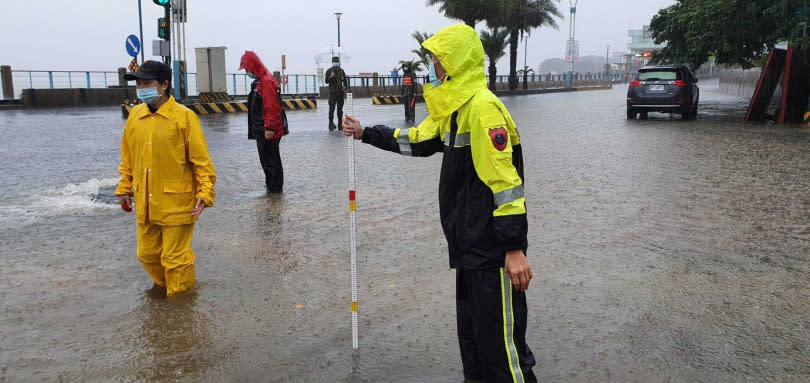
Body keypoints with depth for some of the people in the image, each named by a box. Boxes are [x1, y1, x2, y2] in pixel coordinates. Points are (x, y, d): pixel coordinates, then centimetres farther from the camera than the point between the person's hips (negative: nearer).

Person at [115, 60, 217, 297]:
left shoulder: (184, 116, -11)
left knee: (175, 258, 5)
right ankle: (164, 286, 43)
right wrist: (125, 189, 15)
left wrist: (205, 193, -17)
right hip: (145, 204, 6)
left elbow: (201, 160, -11)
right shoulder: (135, 116, 5)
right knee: (147, 254, 18)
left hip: (177, 204, -6)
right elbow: (127, 158, 15)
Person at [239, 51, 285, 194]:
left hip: (268, 132, -10)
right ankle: (270, 184, 26)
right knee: (265, 157, 17)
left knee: (271, 159, -1)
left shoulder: (266, 81, -17)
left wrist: (269, 128, -23)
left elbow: (271, 108, -23)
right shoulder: (258, 81, 16)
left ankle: (275, 187, 8)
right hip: (261, 130, 10)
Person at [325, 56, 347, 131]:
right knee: (332, 108, -12)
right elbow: (326, 81, -6)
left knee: (340, 108, 4)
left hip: (340, 92, 3)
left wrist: (344, 87, 2)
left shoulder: (341, 71, 10)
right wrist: (330, 77, -23)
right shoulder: (329, 71, 0)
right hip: (332, 92, -3)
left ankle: (340, 125, 8)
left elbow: (344, 80, 18)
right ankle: (331, 123, -3)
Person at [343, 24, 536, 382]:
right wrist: (365, 133, 27)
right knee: (471, 331, 21)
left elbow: (505, 182, -23)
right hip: (470, 245, 10)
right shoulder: (453, 106, 13)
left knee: (500, 341, -2)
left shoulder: (482, 107, -19)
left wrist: (514, 248, -24)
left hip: (494, 249, -10)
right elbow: (418, 140, 25)